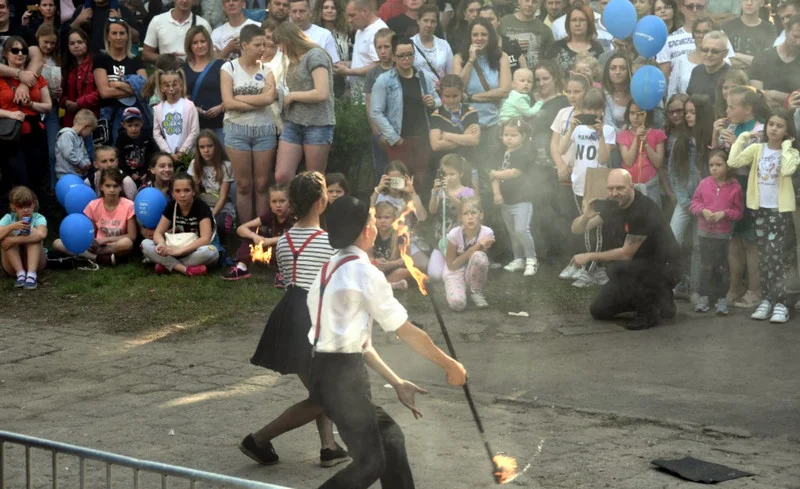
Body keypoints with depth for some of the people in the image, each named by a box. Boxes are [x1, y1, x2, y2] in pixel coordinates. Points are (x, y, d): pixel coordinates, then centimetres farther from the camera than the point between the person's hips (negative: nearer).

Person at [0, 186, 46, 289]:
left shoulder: (38, 218, -10)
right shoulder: (8, 219, -4)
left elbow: (41, 234, -34)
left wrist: (15, 240, -34)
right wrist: (12, 227, -39)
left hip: (34, 262, -1)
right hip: (13, 266, 1)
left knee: (33, 232, -23)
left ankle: (31, 274, -36)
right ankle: (20, 273, -29)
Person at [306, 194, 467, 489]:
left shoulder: (332, 270, 16)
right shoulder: (364, 273, -13)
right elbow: (407, 332, -9)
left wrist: (396, 383, 18)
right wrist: (450, 365, 3)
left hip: (329, 370, 9)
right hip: (343, 376, -9)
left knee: (389, 437, 19)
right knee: (370, 462, -4)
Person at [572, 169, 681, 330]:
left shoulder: (643, 211, -28)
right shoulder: (612, 205, -4)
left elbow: (627, 253, -25)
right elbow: (577, 229, -1)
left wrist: (589, 256, -21)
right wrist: (585, 216, -24)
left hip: (662, 266, -8)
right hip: (639, 264, 8)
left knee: (618, 268, -35)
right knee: (598, 310, 2)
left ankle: (649, 313, -15)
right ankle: (648, 298, 16)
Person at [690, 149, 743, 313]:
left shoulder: (734, 187, -9)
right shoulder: (704, 184, -3)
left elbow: (739, 211, -3)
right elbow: (695, 202, 6)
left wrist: (725, 213, -19)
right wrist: (703, 210, -13)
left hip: (723, 234, -2)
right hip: (705, 232, 2)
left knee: (721, 267, 6)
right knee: (706, 266, 10)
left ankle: (721, 298, 15)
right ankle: (704, 297, 18)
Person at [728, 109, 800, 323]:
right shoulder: (756, 149, 2)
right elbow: (733, 162, -12)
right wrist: (741, 139, -9)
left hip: (780, 209, -3)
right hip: (760, 207, 4)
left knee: (774, 254, -11)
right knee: (763, 255, 8)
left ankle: (780, 303, -6)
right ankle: (766, 300, 16)